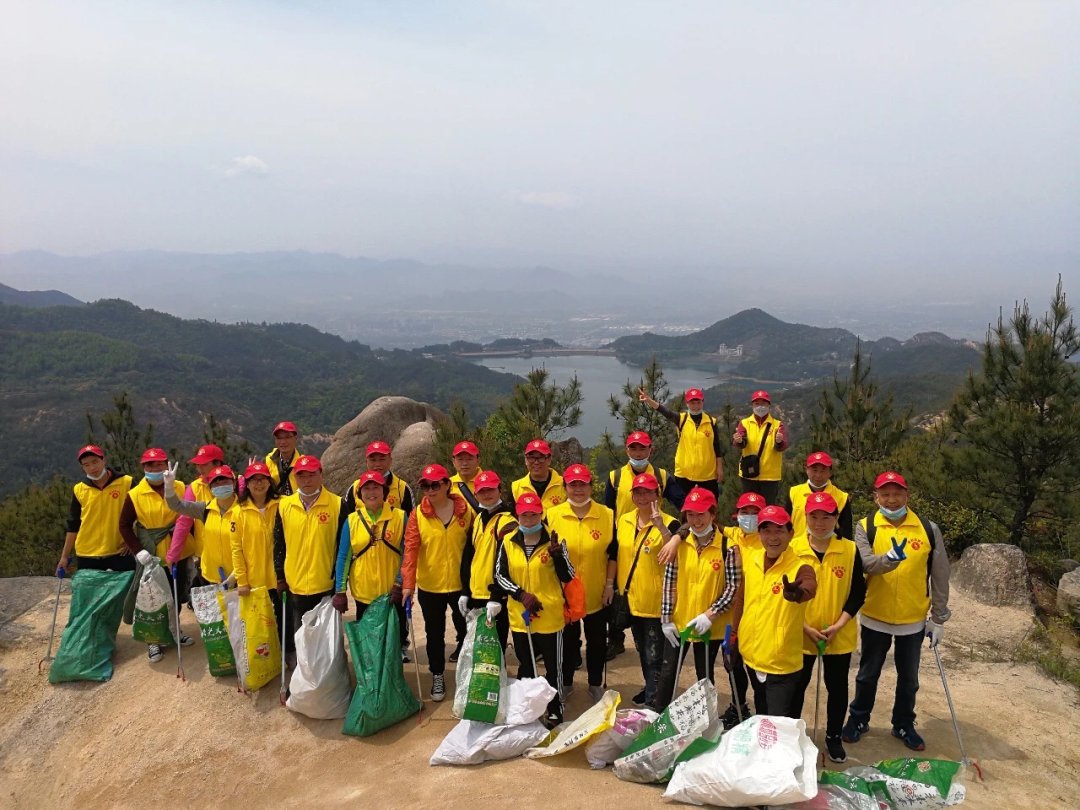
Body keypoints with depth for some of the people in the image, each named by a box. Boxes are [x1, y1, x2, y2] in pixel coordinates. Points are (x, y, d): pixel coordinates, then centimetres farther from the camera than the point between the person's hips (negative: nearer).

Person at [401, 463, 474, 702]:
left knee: (466, 626, 19)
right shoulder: (418, 514, -9)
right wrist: (408, 584, -23)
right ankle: (437, 676, 28)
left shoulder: (465, 510, -7)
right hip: (429, 585, 0)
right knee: (434, 633, 11)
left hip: (461, 583, 1)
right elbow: (410, 549, -15)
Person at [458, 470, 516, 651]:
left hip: (498, 597, -7)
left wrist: (496, 596, -21)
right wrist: (465, 591, 13)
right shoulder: (478, 520, 13)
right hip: (476, 595, 7)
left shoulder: (507, 522, -12)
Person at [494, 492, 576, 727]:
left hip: (550, 617, -2)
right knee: (525, 666, 19)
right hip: (519, 617, 3)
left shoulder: (554, 541, -7)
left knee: (553, 666, 9)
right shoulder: (508, 543, -1)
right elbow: (500, 575, 3)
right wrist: (521, 594, -11)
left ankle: (555, 711, 25)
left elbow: (568, 578, -8)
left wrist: (557, 554, -25)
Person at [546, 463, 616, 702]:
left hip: (596, 593, 0)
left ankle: (596, 684, 34)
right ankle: (565, 683, 36)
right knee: (567, 640, 16)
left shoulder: (607, 515, -7)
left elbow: (613, 553, 1)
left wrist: (610, 584, -2)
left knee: (597, 640, 15)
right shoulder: (552, 515, -8)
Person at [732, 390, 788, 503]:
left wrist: (779, 442, -36)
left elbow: (783, 446, -13)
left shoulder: (777, 424, 1)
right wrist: (738, 441, -37)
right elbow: (741, 444, -13)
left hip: (770, 475, -1)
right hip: (749, 473, 1)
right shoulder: (744, 423, 3)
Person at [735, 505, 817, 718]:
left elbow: (809, 587, -41)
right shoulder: (750, 558, -1)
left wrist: (797, 592, -63)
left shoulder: (800, 567, -17)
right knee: (761, 718, 24)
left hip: (783, 665, -5)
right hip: (752, 657, 6)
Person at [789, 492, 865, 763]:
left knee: (837, 687, 14)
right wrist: (805, 627, -12)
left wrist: (838, 625, -13)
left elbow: (858, 593, -3)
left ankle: (834, 737, 34)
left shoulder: (850, 550, -6)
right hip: (800, 635, -1)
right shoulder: (792, 549, -9)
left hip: (839, 636, 1)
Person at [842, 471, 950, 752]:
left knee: (908, 678, 17)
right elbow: (864, 563, -24)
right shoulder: (865, 527, -8)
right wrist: (890, 558, -44)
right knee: (868, 674, 15)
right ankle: (858, 720, 34)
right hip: (875, 618, -1)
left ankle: (904, 725, 36)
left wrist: (939, 618, 3)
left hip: (913, 620, 1)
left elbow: (939, 577, 1)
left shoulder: (928, 529, -5)